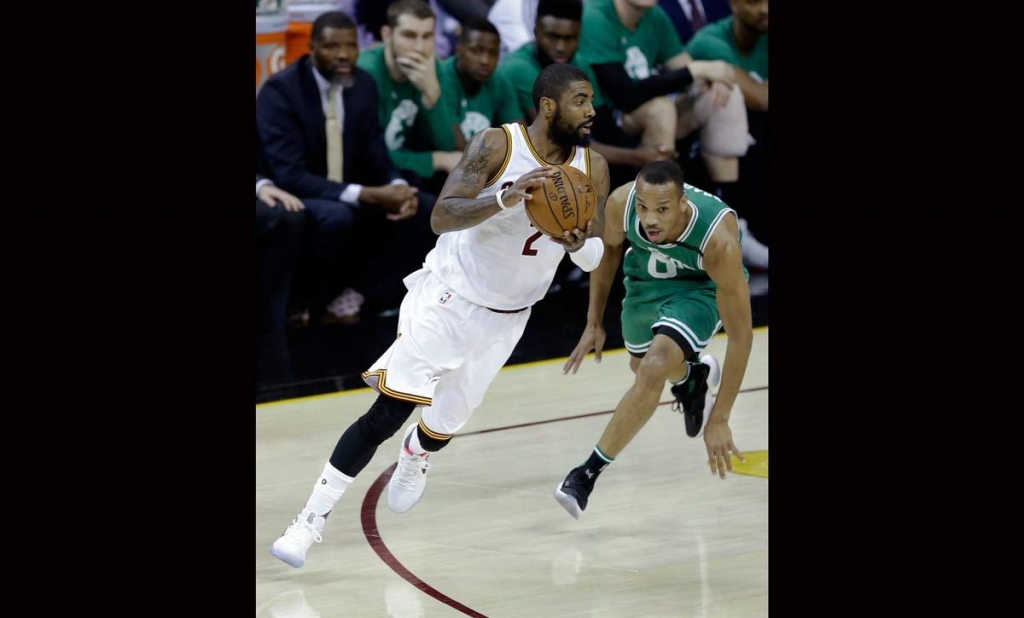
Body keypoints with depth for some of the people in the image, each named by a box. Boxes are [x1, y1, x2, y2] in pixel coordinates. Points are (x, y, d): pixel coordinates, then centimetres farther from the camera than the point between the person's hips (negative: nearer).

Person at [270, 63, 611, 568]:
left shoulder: (592, 169, -7)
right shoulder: (496, 145, -20)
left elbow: (596, 258, -3)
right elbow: (442, 217, -28)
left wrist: (576, 244, -26)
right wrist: (506, 197, -44)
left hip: (505, 317, 4)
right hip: (448, 298, -4)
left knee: (446, 422, 11)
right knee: (387, 414, -13)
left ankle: (416, 454, 49)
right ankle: (311, 518, -6)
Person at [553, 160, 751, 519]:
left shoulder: (718, 240, -42)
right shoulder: (621, 203, -32)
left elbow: (740, 335, -33)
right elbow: (609, 247, -4)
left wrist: (719, 420, -32)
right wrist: (594, 322, -1)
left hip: (702, 287, -5)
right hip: (648, 274, 5)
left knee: (655, 368, -27)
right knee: (641, 365, 25)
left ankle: (588, 474, -17)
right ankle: (694, 375, 60)